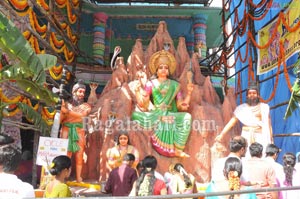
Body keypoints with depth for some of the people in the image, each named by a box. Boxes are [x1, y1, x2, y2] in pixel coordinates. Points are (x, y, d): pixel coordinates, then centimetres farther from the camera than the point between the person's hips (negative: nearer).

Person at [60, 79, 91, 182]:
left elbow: (82, 115, -10)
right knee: (65, 155, -7)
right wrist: (62, 109, -8)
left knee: (79, 156, -2)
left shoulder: (86, 106, 11)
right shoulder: (67, 104, 11)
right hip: (66, 131, 0)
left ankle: (78, 178, 3)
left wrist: (68, 112, -11)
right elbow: (60, 120, 6)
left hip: (79, 133, 1)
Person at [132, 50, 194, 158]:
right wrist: (137, 91, -13)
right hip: (155, 117, -1)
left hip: (171, 117, 1)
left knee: (186, 117, -29)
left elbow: (181, 105, 9)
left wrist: (189, 93, -1)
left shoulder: (174, 85, 14)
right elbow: (143, 104, 1)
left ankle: (177, 149, -21)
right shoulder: (150, 84, 9)